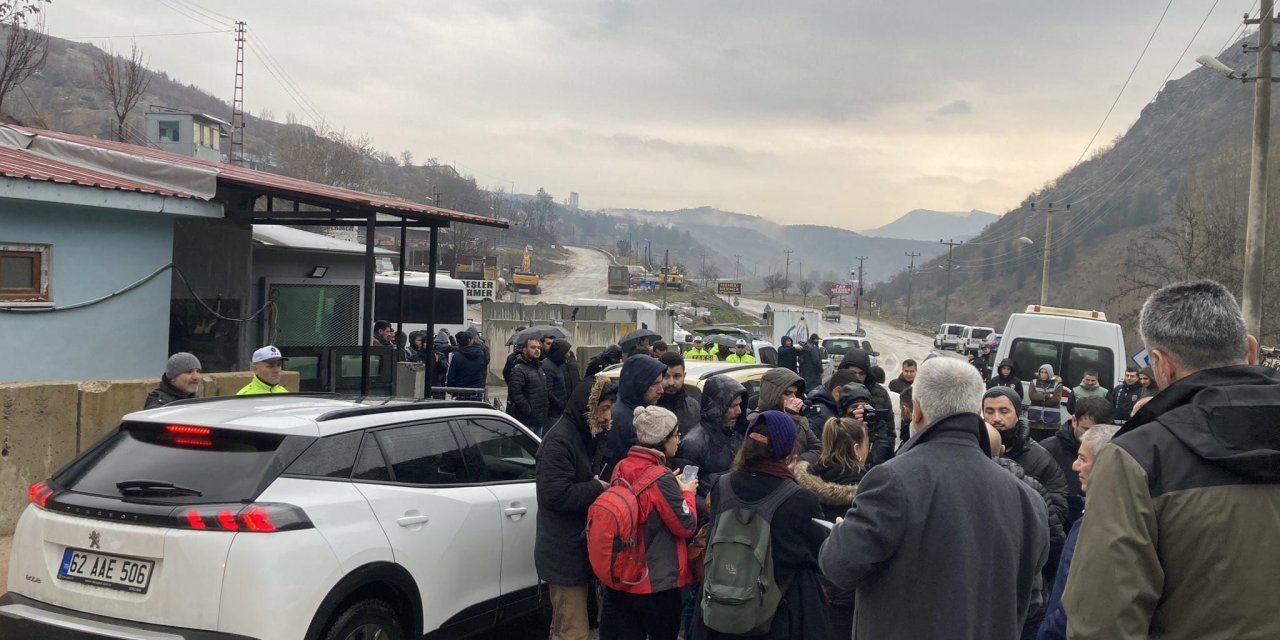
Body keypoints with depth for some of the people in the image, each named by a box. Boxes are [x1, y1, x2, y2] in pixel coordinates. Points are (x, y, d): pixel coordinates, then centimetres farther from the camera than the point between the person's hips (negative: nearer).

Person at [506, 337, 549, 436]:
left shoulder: (540, 368, 17)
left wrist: (546, 411, 16)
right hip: (525, 421, -9)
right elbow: (515, 393, -23)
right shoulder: (518, 370, -13)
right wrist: (529, 410, -21)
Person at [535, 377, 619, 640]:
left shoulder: (584, 435, 12)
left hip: (574, 548, 10)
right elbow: (556, 494, -27)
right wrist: (597, 488, -17)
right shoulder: (560, 440, -19)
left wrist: (599, 482, 1)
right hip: (565, 552, -10)